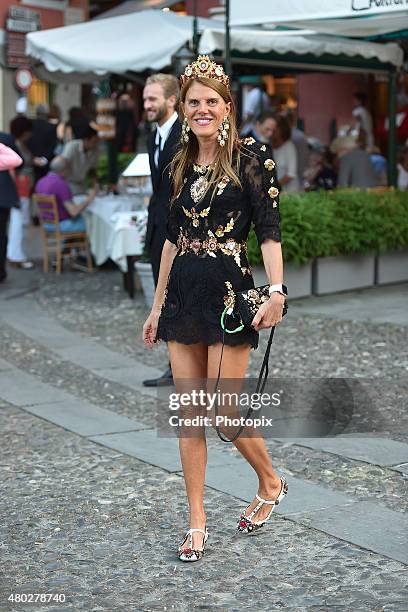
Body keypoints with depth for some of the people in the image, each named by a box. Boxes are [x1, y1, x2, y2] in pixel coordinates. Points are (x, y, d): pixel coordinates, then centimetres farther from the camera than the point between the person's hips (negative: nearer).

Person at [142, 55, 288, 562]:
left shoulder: (251, 158, -5)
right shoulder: (181, 166, 12)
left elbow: (268, 230, -10)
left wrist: (277, 291, -23)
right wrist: (158, 306, 16)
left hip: (229, 292, -6)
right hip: (183, 295, 6)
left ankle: (270, 483, 26)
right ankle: (197, 523, 14)